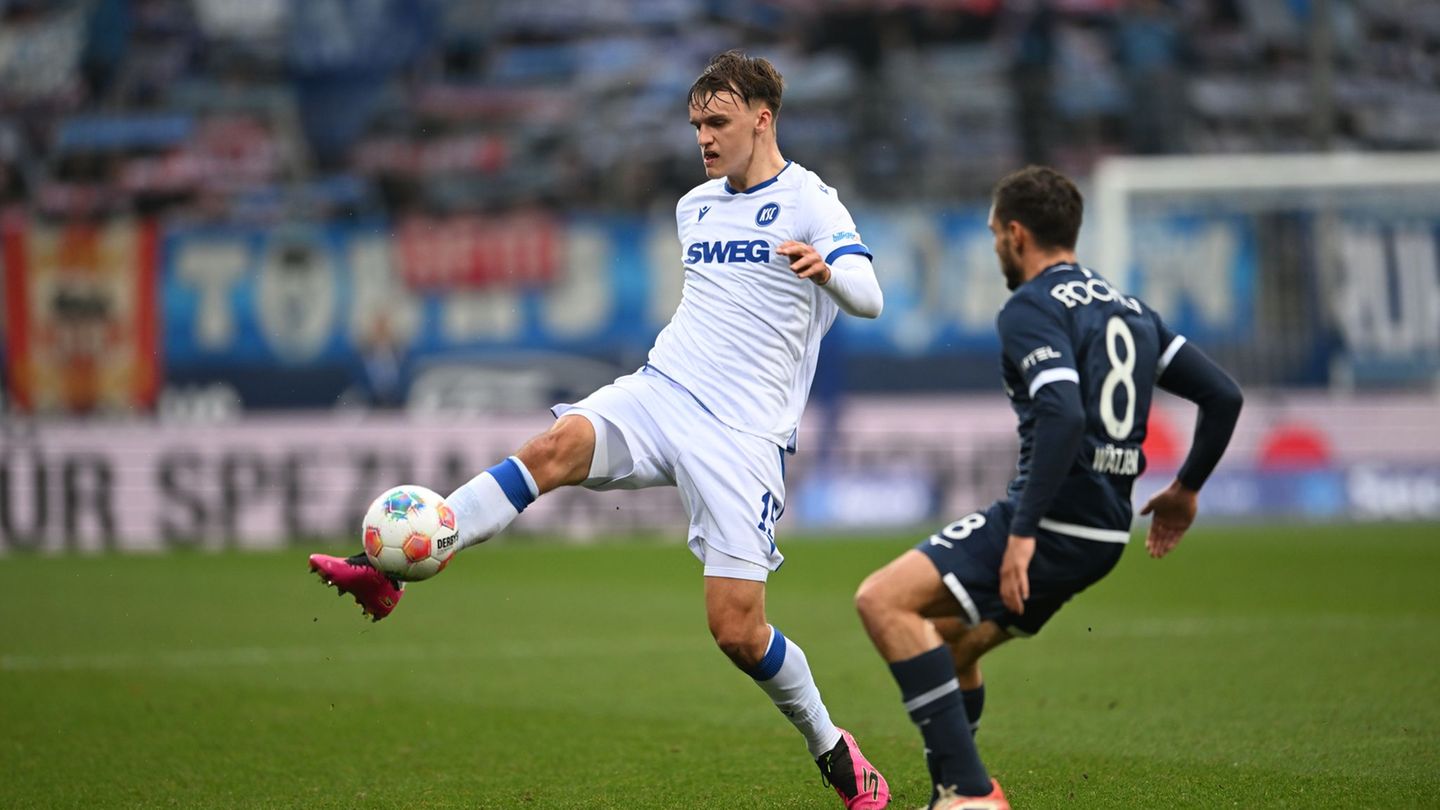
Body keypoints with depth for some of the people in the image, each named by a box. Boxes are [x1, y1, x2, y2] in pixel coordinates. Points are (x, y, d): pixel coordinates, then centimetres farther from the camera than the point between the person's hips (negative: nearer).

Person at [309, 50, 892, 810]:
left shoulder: (809, 202, -3)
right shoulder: (694, 206, 17)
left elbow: (869, 299, -18)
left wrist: (827, 268, -38)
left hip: (741, 433, -5)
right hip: (657, 394, 5)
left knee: (736, 629, -9)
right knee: (557, 445, -28)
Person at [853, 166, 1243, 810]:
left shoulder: (1030, 309, -8)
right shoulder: (1128, 309, 18)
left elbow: (1063, 416, -25)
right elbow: (1223, 395, 16)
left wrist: (1024, 531, -25)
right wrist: (1185, 489, 27)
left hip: (1053, 517, -10)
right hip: (1105, 531, 10)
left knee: (883, 601, -16)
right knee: (948, 642, 25)